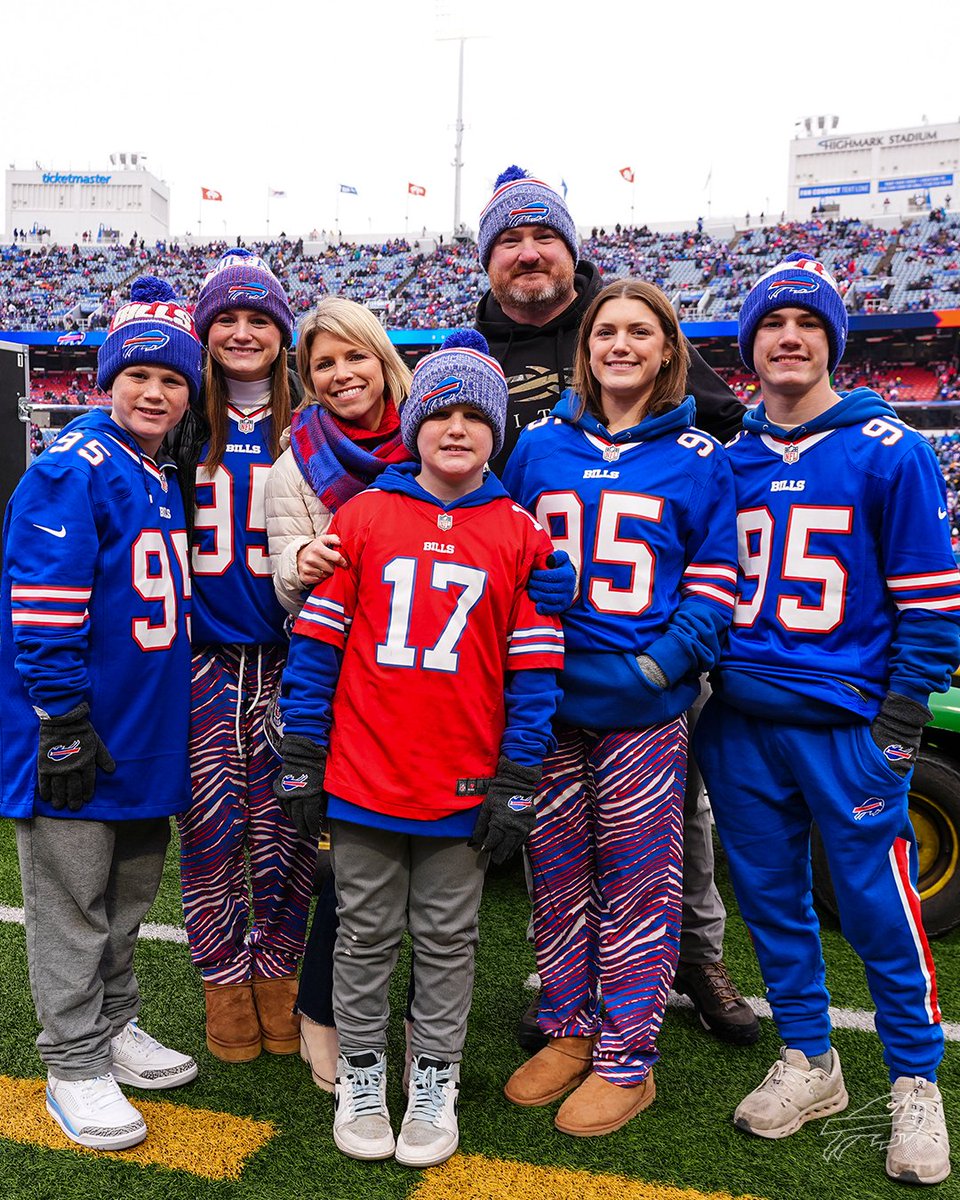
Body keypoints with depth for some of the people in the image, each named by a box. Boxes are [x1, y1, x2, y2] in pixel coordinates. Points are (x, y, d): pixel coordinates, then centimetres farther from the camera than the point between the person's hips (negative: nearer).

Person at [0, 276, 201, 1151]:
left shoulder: (165, 479, 12)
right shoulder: (72, 470, -14)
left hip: (145, 735, 8)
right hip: (81, 738, -8)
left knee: (128, 895, 20)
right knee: (72, 905, 7)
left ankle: (114, 1028, 38)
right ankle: (76, 1065, 23)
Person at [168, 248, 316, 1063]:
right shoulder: (184, 424, 7)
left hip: (290, 658, 0)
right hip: (204, 657, 1)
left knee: (285, 827, 3)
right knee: (211, 826, 3)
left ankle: (277, 977, 24)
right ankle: (226, 983, 23)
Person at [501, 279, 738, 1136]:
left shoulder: (698, 459, 2)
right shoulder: (538, 445, 8)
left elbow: (715, 581, 2)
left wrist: (666, 661, -11)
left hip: (645, 710, -2)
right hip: (548, 697, 3)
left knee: (637, 880, 6)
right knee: (557, 872, 12)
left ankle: (627, 1058, 22)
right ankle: (569, 1032, 31)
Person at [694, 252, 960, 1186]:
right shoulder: (729, 463, 10)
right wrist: (704, 679, 13)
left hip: (847, 725, -4)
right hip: (741, 723, 4)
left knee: (879, 906, 2)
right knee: (770, 896, 12)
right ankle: (808, 1063, 31)